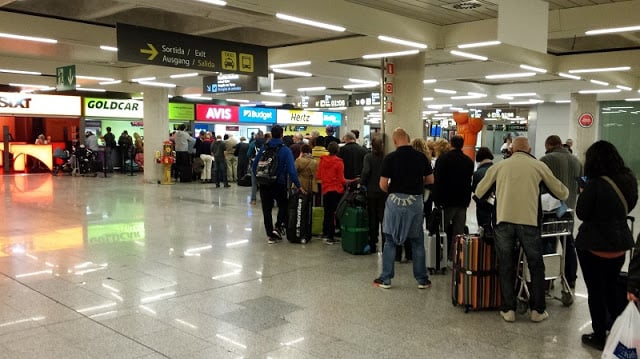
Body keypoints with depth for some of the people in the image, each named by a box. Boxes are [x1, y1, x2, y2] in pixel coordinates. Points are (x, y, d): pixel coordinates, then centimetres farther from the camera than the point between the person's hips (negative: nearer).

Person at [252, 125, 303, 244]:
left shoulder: (263, 148, 0)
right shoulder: (285, 150, -11)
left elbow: (254, 166, 3)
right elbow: (291, 170, -17)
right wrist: (298, 185, -12)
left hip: (264, 184, 3)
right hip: (279, 184, -3)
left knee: (267, 209, 10)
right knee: (283, 206, 19)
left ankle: (271, 235, 13)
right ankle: (278, 227, 0)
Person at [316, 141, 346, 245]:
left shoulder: (322, 160, 0)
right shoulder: (339, 162, -11)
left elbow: (319, 176, 7)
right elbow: (341, 179, -10)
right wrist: (346, 183, 7)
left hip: (325, 190, 4)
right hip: (337, 190, -4)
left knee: (327, 213, 16)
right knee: (334, 213, 0)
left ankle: (325, 233, 26)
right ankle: (330, 237, 0)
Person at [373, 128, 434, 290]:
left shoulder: (390, 158, -9)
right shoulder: (421, 157, -1)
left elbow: (383, 184, -9)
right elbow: (430, 180, 7)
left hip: (395, 201, -2)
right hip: (415, 202, 2)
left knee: (390, 241, 8)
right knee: (417, 242, 12)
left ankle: (385, 279, 13)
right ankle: (422, 280, 19)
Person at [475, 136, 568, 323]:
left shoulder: (499, 166, 11)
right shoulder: (539, 166, 9)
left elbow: (479, 192, 17)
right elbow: (562, 193, 16)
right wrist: (564, 193, 40)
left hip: (504, 220, 1)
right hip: (529, 221, -1)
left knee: (506, 267, 13)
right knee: (536, 266, 15)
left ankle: (508, 309, 15)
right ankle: (537, 310, 19)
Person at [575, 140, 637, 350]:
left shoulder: (596, 184, -21)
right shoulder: (629, 180, 1)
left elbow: (581, 213, -14)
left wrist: (584, 193, -1)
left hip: (594, 245, -7)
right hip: (619, 243, 7)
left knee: (596, 290, 5)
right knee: (611, 287, 22)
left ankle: (600, 336, 14)